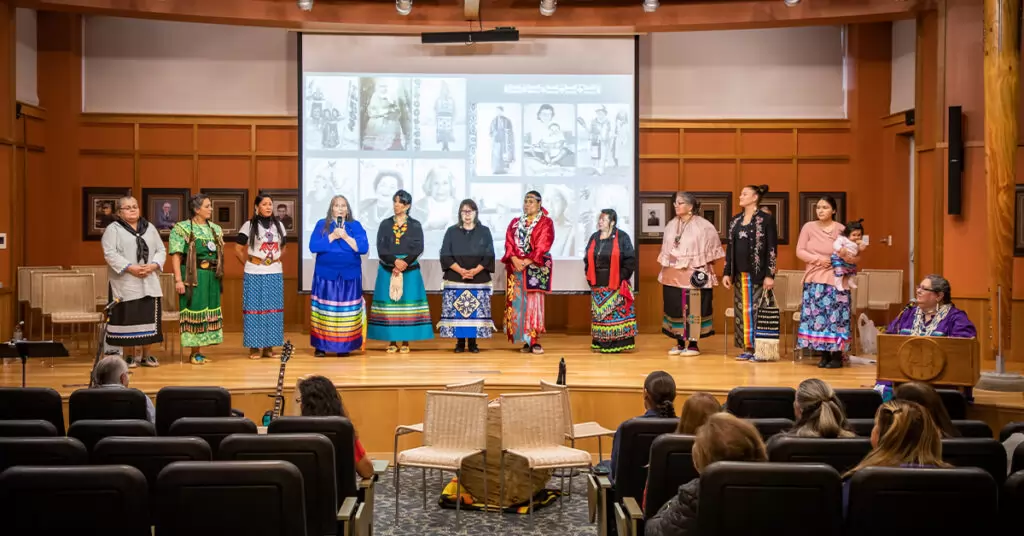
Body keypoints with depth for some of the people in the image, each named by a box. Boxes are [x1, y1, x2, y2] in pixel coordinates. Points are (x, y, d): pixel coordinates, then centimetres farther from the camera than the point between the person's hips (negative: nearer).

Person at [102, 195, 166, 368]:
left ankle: (145, 354, 12)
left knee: (148, 317, 4)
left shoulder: (150, 228, 14)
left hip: (149, 282, 4)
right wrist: (130, 268, -20)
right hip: (125, 283, -4)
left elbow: (161, 250, 10)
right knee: (127, 318, -2)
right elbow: (110, 253, -11)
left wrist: (153, 265, -9)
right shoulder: (113, 229, 0)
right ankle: (129, 355, 6)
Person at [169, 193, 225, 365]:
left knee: (209, 311, 8)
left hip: (212, 276, 6)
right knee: (193, 311, -2)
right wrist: (178, 279, -18)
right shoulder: (182, 228, -6)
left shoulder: (215, 229, 12)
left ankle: (198, 351, 18)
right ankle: (193, 353, 7)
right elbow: (176, 255, -11)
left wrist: (219, 273, 9)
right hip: (192, 276, -6)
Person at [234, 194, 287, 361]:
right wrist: (248, 264, 2)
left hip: (275, 273, 4)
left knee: (273, 309, 5)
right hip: (254, 274, -4)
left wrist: (276, 261, 11)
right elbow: (238, 249, -1)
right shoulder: (249, 225, -4)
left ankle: (269, 346, 13)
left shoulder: (279, 225, 8)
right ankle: (254, 347, 4)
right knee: (254, 309, -1)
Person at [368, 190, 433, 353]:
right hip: (387, 271, 1)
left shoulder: (415, 225, 4)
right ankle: (392, 341, 4)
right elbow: (381, 248, -3)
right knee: (389, 303, -1)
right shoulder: (385, 224, 7)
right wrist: (395, 261, -18)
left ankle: (405, 341, 3)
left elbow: (418, 248, -5)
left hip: (410, 271, -1)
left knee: (407, 303, -3)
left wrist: (405, 263, -19)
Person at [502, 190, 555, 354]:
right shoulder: (515, 222, 16)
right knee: (518, 303, 0)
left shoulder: (546, 222, 3)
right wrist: (515, 260, -14)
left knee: (534, 302, -9)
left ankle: (535, 341, -9)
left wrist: (527, 261, -18)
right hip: (516, 266, 4)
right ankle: (526, 341, 4)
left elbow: (543, 246, -9)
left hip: (536, 268, -4)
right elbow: (509, 243, 4)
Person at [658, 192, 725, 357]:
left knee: (693, 309, -4)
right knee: (675, 309, 7)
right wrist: (664, 270, 14)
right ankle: (679, 343, 16)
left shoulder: (703, 226, -6)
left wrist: (703, 267, -5)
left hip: (693, 275, -5)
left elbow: (712, 251, -2)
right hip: (672, 275, 5)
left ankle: (693, 344, 4)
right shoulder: (671, 225, 11)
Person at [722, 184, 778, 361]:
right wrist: (727, 272, 9)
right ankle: (747, 348, 11)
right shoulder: (735, 220, 12)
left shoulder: (766, 219, -5)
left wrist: (770, 275, -15)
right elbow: (730, 247, 14)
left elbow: (772, 249, -9)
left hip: (758, 273, -6)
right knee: (742, 310, 6)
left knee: (758, 310, -4)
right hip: (740, 273, 6)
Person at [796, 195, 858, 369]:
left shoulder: (841, 230, -3)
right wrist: (818, 259, -13)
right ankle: (824, 355, 12)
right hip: (814, 280, 3)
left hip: (836, 281, -3)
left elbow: (857, 258, -4)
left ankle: (837, 356, 3)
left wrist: (846, 256, -25)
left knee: (835, 317, -5)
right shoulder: (809, 227, 4)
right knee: (817, 316, 3)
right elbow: (800, 251, -1)